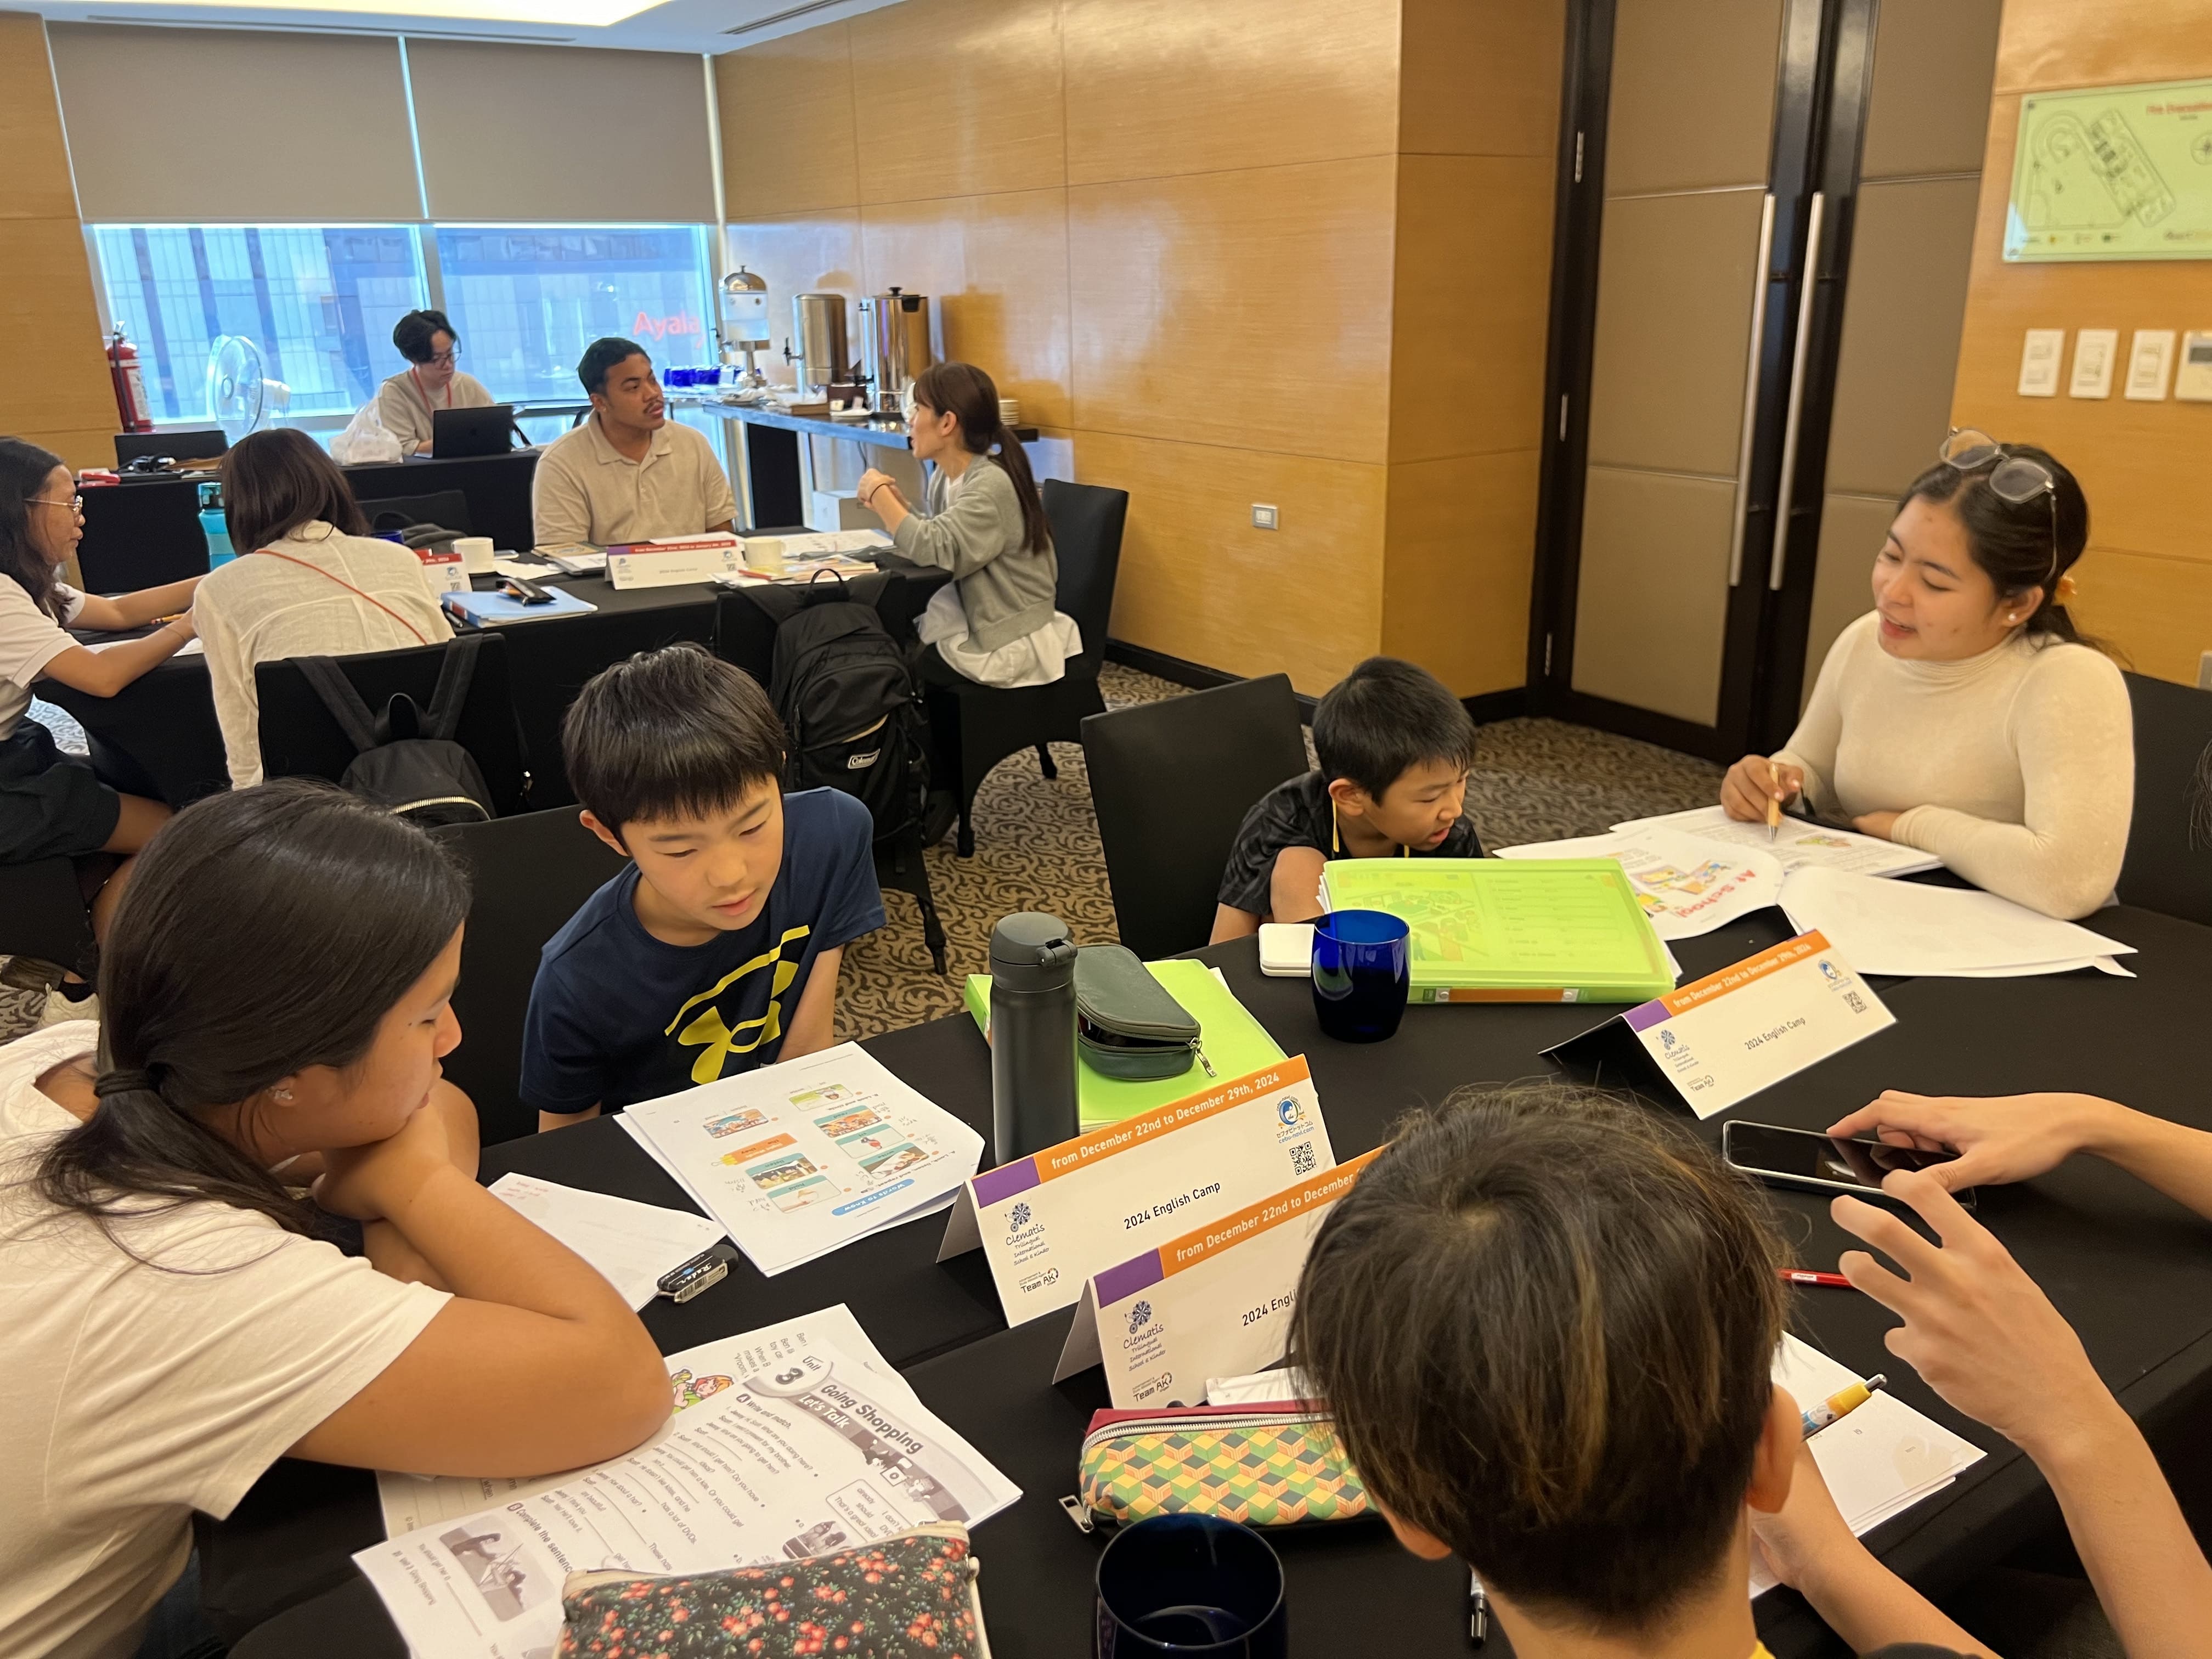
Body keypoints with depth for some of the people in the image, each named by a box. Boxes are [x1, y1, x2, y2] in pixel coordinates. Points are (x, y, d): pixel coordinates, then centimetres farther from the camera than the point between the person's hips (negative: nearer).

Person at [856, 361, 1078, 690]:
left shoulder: (992, 484, -22)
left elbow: (935, 549, -31)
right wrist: (890, 504, -9)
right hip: (968, 623, 7)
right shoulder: (945, 475, 5)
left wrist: (880, 493, -18)